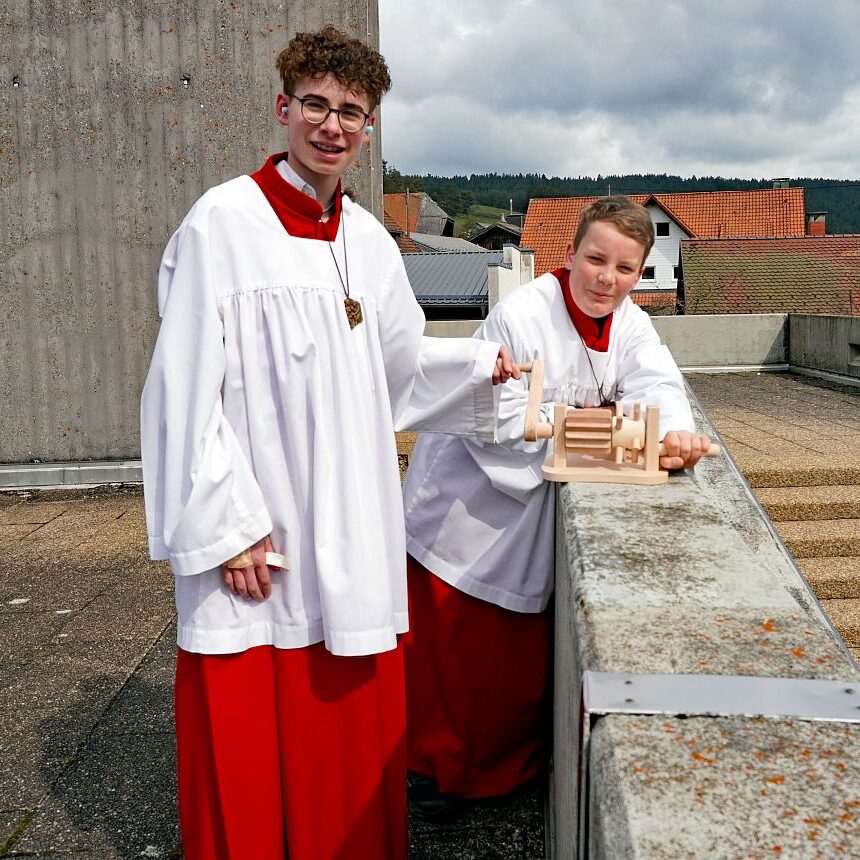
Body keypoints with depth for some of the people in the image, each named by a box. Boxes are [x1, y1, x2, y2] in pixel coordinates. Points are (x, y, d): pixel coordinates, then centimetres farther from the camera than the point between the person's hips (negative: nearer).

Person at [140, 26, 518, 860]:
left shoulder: (370, 242, 10)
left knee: (353, 728, 16)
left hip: (353, 533, 6)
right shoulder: (222, 223, -9)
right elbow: (186, 389, -12)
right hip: (253, 539, -5)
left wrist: (481, 363, 9)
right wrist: (226, 525, -15)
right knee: (249, 743, 5)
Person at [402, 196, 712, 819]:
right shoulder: (520, 316, -22)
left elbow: (657, 385, -17)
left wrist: (676, 432, -38)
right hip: (468, 502, -6)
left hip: (531, 512, 6)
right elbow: (497, 421, -24)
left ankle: (507, 765, 40)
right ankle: (435, 765, 29)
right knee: (453, 647, 6)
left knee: (522, 649, 17)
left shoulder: (630, 325, -1)